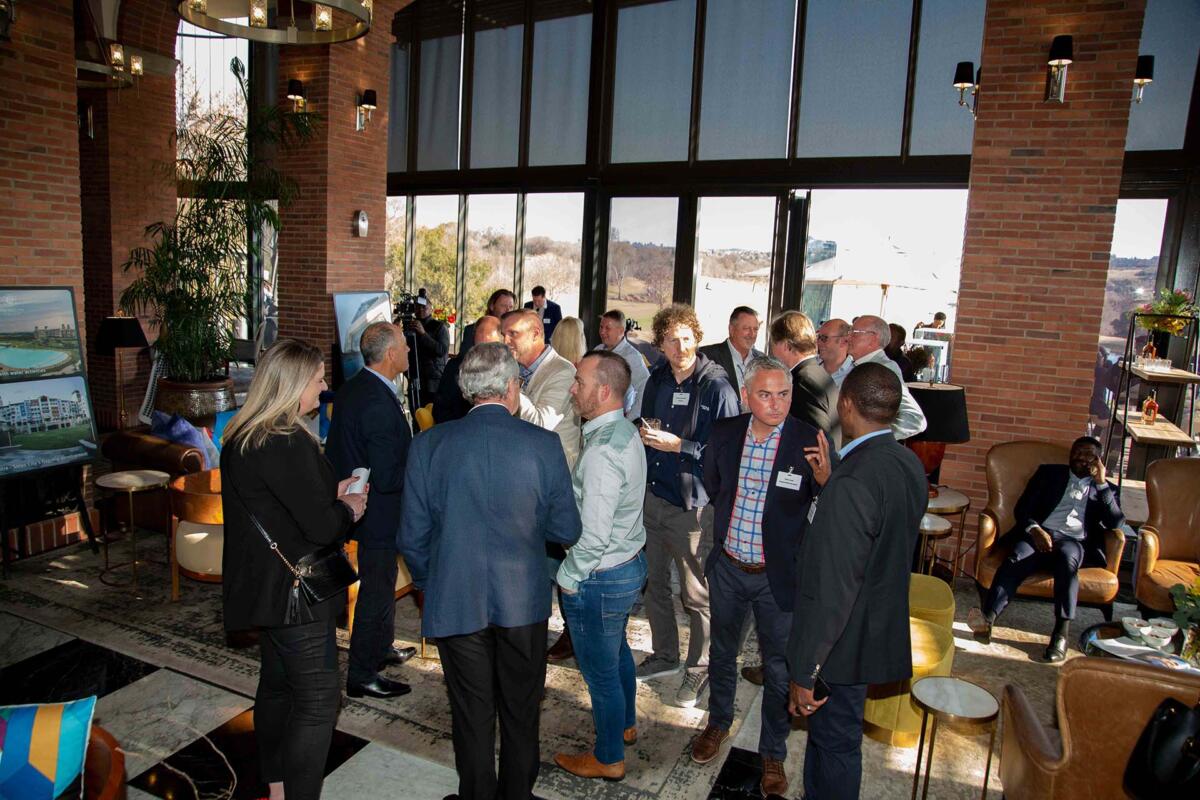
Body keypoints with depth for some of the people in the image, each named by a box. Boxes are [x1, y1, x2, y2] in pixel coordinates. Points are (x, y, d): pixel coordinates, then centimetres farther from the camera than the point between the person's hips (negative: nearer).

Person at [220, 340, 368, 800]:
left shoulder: (241, 436, 6)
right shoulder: (287, 443, -25)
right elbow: (321, 526, -24)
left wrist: (332, 494, 6)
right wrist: (348, 508, -5)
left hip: (262, 585, 10)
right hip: (294, 589, -10)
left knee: (276, 686, 22)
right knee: (317, 700, 1)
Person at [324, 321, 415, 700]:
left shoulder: (352, 388, 1)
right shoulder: (379, 403, -30)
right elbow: (387, 477, -31)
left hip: (361, 504, 10)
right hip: (378, 514, -10)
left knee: (381, 583, 27)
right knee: (377, 591, 7)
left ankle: (381, 648, 47)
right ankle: (362, 675, 23)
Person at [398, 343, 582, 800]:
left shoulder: (428, 444, -10)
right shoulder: (543, 445, -13)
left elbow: (412, 536, -5)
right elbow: (567, 531, -6)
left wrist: (428, 585, 13)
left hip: (456, 602, 0)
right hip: (523, 603, 0)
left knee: (472, 714, 18)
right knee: (521, 712, 21)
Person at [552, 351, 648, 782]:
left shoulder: (602, 451, -29)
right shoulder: (626, 431, 1)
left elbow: (594, 535, -28)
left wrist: (568, 577, -13)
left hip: (599, 579, -9)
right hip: (630, 564, 9)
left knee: (601, 671, 11)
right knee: (618, 652, 28)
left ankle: (609, 759, 32)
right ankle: (625, 725, 50)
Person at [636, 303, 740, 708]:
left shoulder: (717, 387, -14)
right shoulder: (657, 381, 7)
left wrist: (678, 445, -21)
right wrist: (645, 435, -1)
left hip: (692, 505, -7)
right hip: (653, 496, 7)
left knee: (696, 594, 5)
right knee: (653, 582, 18)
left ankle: (699, 667, 25)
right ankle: (664, 655, 37)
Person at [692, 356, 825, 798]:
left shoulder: (809, 441, -18)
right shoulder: (724, 434, -7)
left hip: (778, 576, -3)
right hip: (727, 568, 3)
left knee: (779, 667, 13)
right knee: (722, 651, 23)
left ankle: (772, 752, 37)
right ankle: (718, 723, 50)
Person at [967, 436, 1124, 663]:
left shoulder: (1106, 489, 25)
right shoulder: (1049, 473, 24)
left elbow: (1115, 522, 6)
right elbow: (1022, 508, 12)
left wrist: (1101, 483, 1)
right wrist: (1035, 529, -9)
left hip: (1074, 541, 0)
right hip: (1039, 534, 0)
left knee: (1067, 558, -38)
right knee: (1016, 560, -33)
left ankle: (1061, 633, -38)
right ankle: (986, 619, -51)